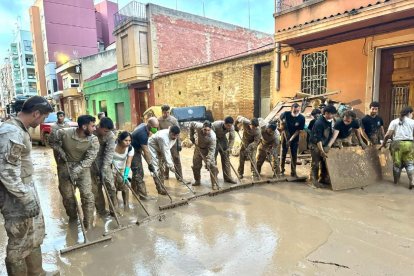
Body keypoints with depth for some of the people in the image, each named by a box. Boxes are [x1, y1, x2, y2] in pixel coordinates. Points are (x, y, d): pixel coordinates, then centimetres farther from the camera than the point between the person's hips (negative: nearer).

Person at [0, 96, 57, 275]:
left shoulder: (19, 129, 8)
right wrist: (26, 199, -22)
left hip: (26, 190, 10)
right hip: (17, 198, -10)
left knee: (35, 236, 22)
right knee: (19, 243, 6)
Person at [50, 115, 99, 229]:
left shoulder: (93, 140, -18)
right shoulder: (64, 133, -19)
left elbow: (89, 159, -19)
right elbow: (53, 142, 3)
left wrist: (76, 171, -28)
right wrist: (61, 151, -11)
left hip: (82, 167, 0)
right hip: (65, 165, 1)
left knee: (87, 195, -9)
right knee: (67, 195, 9)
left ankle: (88, 225, 3)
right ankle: (72, 218, 35)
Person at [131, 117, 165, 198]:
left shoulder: (144, 125, -3)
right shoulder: (142, 133, -31)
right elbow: (146, 151, -28)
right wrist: (150, 164, -25)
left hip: (137, 150, 10)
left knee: (138, 171, 14)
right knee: (138, 172, -10)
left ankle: (135, 191, 26)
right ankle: (142, 194, -7)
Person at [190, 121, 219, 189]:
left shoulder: (212, 136, -37)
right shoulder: (198, 126, -31)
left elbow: (212, 150, -32)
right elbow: (191, 124, -7)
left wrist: (208, 161, -38)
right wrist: (191, 136, -4)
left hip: (208, 149, -3)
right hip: (198, 147, 3)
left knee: (212, 165, -14)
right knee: (196, 165, 9)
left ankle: (214, 184, -5)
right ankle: (197, 181, 29)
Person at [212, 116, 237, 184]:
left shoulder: (231, 127, -20)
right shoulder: (216, 125, -32)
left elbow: (232, 138, -11)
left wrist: (229, 148, -19)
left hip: (223, 139, 4)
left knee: (226, 158, 3)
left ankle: (227, 177, 11)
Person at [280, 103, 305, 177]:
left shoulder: (302, 118, -18)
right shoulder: (286, 114, -16)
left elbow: (298, 130, -15)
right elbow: (281, 118, 9)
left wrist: (291, 139, -20)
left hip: (295, 138, 0)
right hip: (285, 136, 0)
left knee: (294, 155, 3)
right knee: (283, 153, 6)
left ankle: (293, 172, 13)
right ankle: (281, 170, 21)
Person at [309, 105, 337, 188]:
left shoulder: (330, 120, 1)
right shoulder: (319, 123, -25)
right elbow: (318, 139, -27)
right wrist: (322, 151, -31)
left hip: (325, 145, 8)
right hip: (316, 145, -8)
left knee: (325, 163, 13)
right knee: (315, 164, -3)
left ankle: (323, 178, 26)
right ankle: (314, 181, 4)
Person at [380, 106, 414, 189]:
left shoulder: (394, 121, 8)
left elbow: (388, 134, -1)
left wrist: (383, 143, 7)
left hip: (397, 143, 1)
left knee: (397, 163, 10)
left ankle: (396, 181, 22)